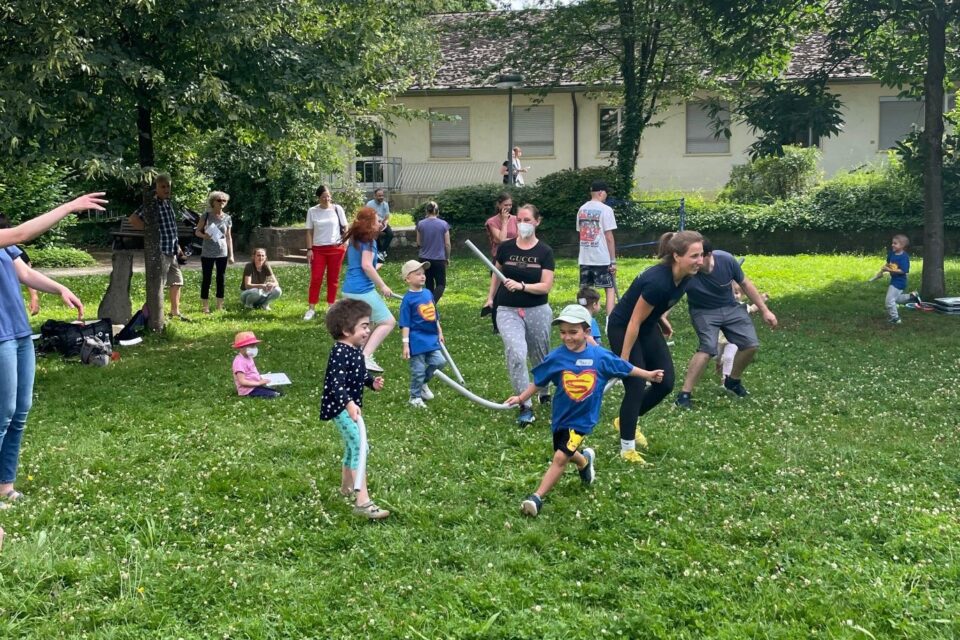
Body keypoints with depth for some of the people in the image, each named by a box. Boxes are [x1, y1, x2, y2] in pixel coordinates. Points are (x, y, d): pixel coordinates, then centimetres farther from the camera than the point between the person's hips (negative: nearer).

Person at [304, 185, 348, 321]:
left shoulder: (337, 209, 0)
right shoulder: (312, 211, 0)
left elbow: (345, 227, 6)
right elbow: (309, 232, 4)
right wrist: (309, 249, -2)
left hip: (336, 248, 0)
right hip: (318, 249, 0)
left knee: (333, 279, 6)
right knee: (315, 278, -3)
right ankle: (311, 309, 0)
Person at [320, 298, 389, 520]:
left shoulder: (356, 349, 6)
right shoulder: (340, 353, -24)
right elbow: (336, 383, -34)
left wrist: (372, 382, 3)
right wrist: (349, 404, -47)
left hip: (351, 406, 10)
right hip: (340, 408, -10)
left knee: (353, 446, 25)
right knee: (360, 446, -18)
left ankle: (347, 486, 46)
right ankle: (362, 501, -21)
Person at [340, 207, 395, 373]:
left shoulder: (354, 239, 16)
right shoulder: (368, 240, -10)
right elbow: (366, 265, -19)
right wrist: (382, 286, -15)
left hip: (349, 289, 10)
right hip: (362, 289, -10)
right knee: (388, 322, -6)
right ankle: (365, 357, -17)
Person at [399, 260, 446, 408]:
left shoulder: (428, 293, 6)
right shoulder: (408, 299, -13)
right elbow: (405, 324, -13)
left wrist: (439, 332, 20)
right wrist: (405, 344, -15)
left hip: (431, 338, 6)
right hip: (417, 340, -6)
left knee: (439, 362, 2)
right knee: (418, 370, 2)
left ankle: (422, 383, 26)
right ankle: (415, 397, 20)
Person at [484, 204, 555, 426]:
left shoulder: (544, 251, -6)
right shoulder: (506, 248, -1)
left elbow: (546, 286, -12)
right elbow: (496, 273, 18)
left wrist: (521, 286, -25)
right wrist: (490, 297, 15)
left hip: (537, 311, 0)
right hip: (508, 311, 0)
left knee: (540, 357, 16)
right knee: (516, 354, -21)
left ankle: (544, 393, 45)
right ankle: (525, 406, -14)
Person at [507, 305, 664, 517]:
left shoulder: (600, 356, -10)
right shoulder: (556, 357, -10)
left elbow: (624, 368, 5)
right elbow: (538, 381, 1)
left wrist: (648, 375, 15)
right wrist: (521, 398, -6)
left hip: (582, 418, -3)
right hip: (561, 416, 3)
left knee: (560, 457, -14)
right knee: (567, 454, 22)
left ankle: (537, 497, -7)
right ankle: (584, 460, 57)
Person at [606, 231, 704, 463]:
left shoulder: (685, 276, -14)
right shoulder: (658, 281, -37)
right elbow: (634, 322, -28)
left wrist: (661, 317, 11)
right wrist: (623, 361, -21)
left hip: (648, 326, 8)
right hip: (622, 329, -8)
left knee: (665, 383, 6)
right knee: (636, 387, -8)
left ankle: (626, 421, 29)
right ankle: (627, 448, 8)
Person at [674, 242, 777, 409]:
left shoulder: (726, 260, -24)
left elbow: (745, 284, -6)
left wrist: (764, 310, 0)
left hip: (730, 307, 4)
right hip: (704, 311, -4)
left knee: (751, 345, -1)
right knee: (708, 348, -27)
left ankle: (732, 381, 27)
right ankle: (684, 394, -19)